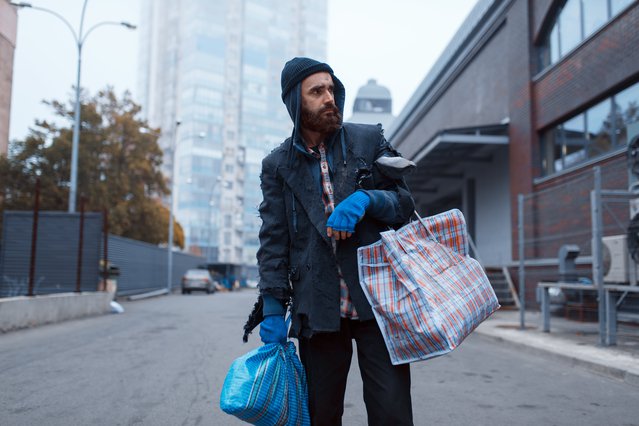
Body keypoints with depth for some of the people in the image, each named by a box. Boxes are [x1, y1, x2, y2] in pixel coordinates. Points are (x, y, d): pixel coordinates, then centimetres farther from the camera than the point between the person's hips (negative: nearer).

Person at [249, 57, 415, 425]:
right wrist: (273, 308, -4)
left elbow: (405, 202, 8)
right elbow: (274, 241, 5)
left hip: (376, 300, -1)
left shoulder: (370, 140, 8)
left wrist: (365, 199, -14)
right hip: (318, 309, 1)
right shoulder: (278, 165, 9)